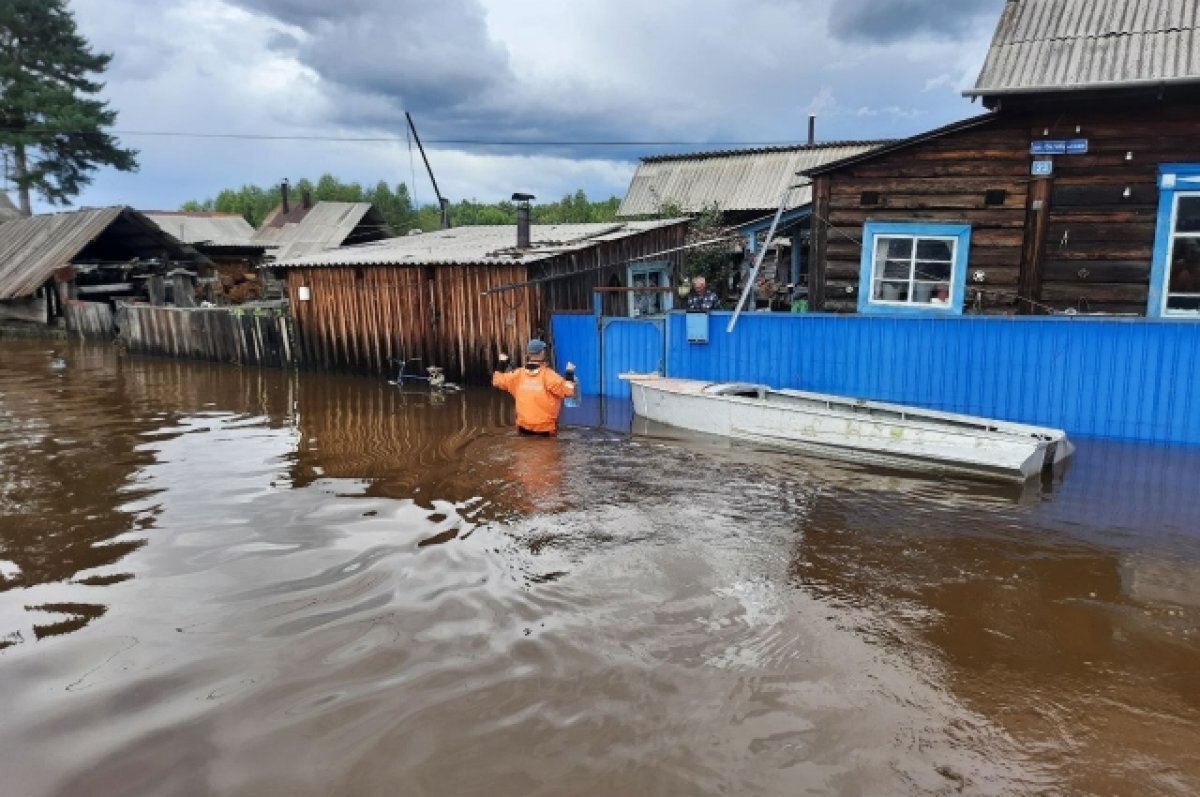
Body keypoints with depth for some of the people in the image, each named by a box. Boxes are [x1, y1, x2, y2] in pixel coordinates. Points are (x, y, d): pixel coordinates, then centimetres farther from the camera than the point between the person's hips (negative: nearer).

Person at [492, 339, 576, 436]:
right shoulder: (548, 375, -16)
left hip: (524, 427, 4)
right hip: (545, 428, -4)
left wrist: (501, 364, 24)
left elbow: (497, 381, 11)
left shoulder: (518, 375, -2)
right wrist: (570, 373, -6)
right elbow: (568, 390, -19)